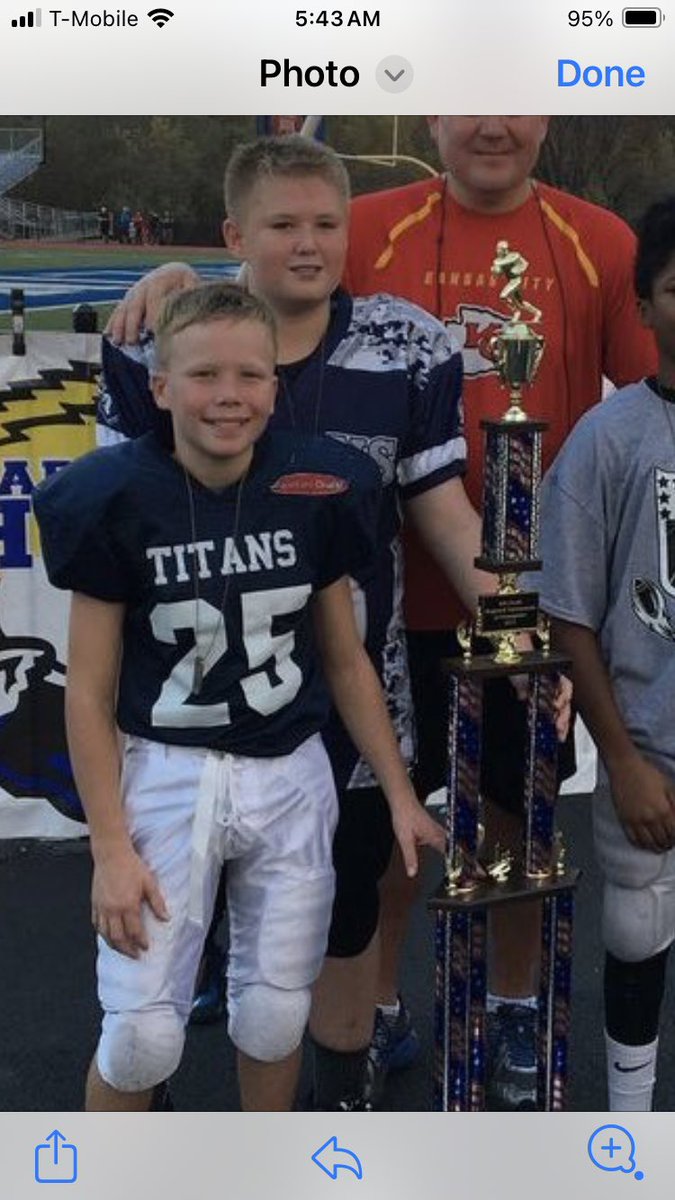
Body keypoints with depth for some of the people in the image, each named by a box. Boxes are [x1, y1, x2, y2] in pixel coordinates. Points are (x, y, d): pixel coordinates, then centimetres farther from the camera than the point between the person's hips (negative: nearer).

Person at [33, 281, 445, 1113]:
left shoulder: (317, 492, -5)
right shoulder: (119, 499, -12)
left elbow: (347, 661, 6)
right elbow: (90, 694, -7)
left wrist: (400, 795, 7)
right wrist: (110, 849, -10)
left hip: (290, 778, 3)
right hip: (164, 777, -2)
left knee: (275, 1016, 11)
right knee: (142, 1032, -2)